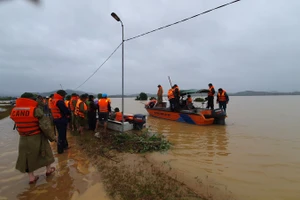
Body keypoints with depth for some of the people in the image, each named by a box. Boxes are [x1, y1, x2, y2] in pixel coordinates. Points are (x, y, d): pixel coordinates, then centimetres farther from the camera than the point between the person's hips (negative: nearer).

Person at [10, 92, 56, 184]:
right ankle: (48, 170, 38)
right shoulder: (36, 110, -21)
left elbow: (18, 126, 4)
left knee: (28, 157, 19)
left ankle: (31, 178, 31)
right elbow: (45, 126, -21)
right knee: (45, 153, 19)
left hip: (24, 139, 4)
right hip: (37, 138, -4)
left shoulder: (14, 111, -4)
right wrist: (52, 137, -10)